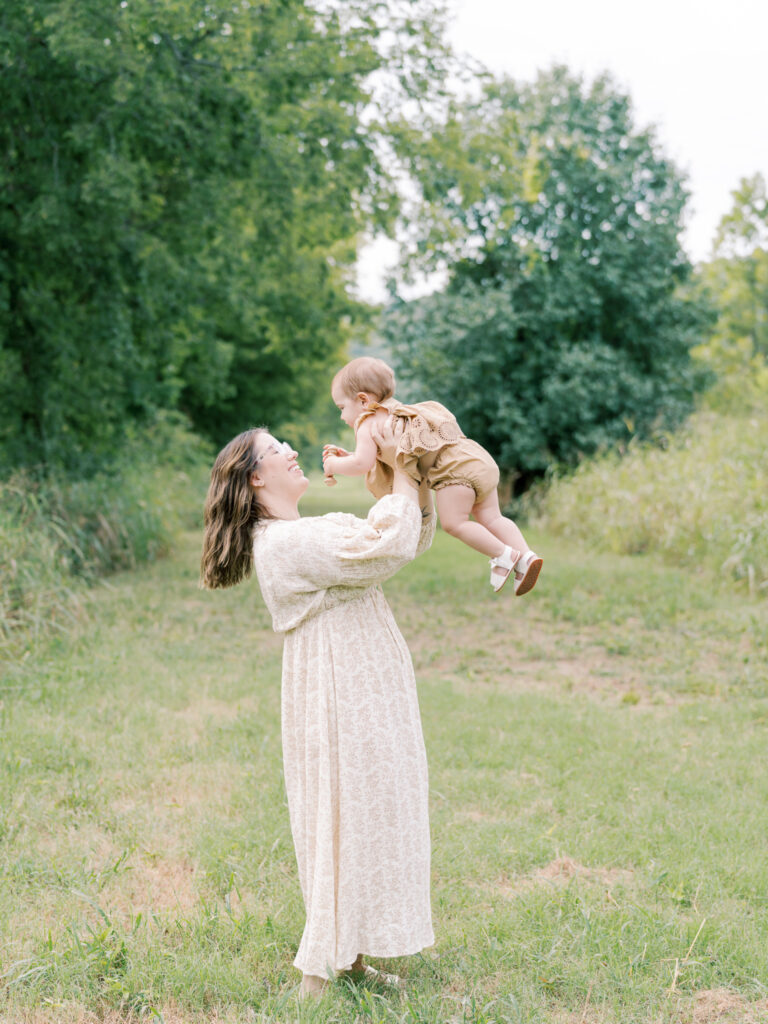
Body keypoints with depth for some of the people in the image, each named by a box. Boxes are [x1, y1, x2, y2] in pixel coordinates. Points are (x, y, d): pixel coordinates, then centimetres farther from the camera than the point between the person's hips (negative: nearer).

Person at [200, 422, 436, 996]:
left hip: (368, 695, 10)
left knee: (371, 816, 14)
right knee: (344, 822, -4)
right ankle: (318, 975, 7)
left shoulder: (321, 528, 15)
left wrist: (414, 472, 1)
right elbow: (388, 546, -24)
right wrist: (399, 469, -13)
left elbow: (415, 536, 16)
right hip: (340, 702, -10)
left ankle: (352, 959, 26)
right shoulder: (282, 544, -17)